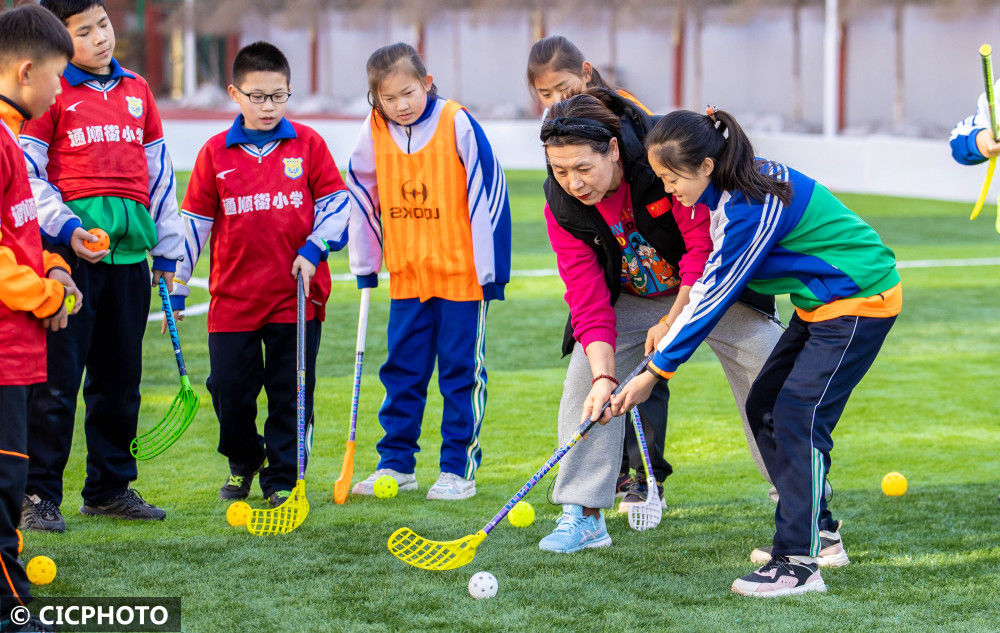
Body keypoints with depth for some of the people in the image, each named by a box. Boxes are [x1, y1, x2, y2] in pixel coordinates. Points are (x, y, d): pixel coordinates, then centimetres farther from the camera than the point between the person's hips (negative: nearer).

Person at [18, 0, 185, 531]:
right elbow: (27, 173, -5)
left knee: (120, 375, 11)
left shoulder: (136, 91, 15)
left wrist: (168, 247, 17)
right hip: (71, 248, -5)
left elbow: (157, 169, 19)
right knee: (58, 374, -6)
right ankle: (39, 493, -2)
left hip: (129, 248, 6)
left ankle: (110, 487, 21)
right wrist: (66, 228, -16)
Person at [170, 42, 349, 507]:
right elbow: (193, 221, 7)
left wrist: (313, 250, -9)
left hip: (296, 295, -1)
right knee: (230, 390, 5)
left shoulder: (308, 145, 2)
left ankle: (281, 479, 13)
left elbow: (337, 203, 6)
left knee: (290, 393, 2)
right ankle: (243, 461, 30)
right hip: (233, 296, 1)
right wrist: (175, 288, 8)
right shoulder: (215, 153, 3)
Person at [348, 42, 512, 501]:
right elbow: (362, 197, 11)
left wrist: (491, 269, -10)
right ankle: (395, 463, 18)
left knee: (461, 372, 3)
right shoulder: (373, 135, -1)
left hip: (461, 273, -4)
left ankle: (459, 468, 10)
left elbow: (487, 192, -10)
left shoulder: (458, 124, -13)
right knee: (402, 371, 9)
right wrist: (364, 267, 14)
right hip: (406, 275, 4)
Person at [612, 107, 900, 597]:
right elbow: (714, 276, 16)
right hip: (821, 303, 10)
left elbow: (716, 295, -24)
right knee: (764, 406, 11)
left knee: (797, 416, -17)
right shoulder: (730, 189, 1)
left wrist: (654, 372, -20)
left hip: (859, 303, -10)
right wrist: (672, 325, 7)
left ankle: (799, 562, -18)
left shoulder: (750, 208, -27)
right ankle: (817, 532, 22)